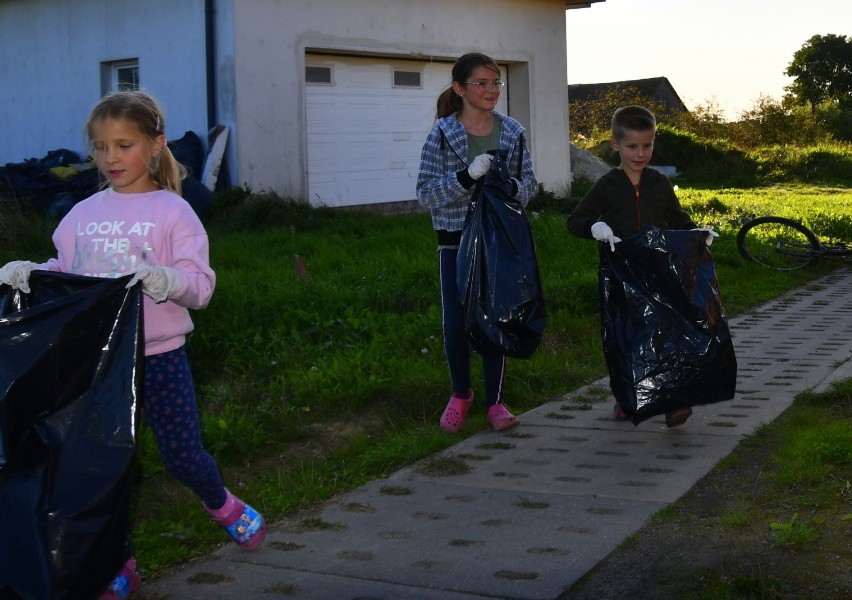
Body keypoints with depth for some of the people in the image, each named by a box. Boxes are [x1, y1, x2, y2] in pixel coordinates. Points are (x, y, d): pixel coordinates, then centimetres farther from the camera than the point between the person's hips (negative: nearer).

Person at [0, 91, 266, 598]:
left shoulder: (172, 211, -6)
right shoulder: (83, 214, 6)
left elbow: (201, 285, -12)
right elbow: (62, 272, 8)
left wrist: (166, 280, -31)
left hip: (159, 354, -3)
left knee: (182, 455, 3)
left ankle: (221, 503, 37)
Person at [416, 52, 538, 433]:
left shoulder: (512, 132, 3)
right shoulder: (442, 134, -5)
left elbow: (529, 184, 9)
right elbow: (425, 193, -8)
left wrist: (512, 187, -14)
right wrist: (465, 178, -23)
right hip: (456, 241, -2)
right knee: (456, 324, -1)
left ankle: (494, 401, 17)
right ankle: (460, 394, 24)